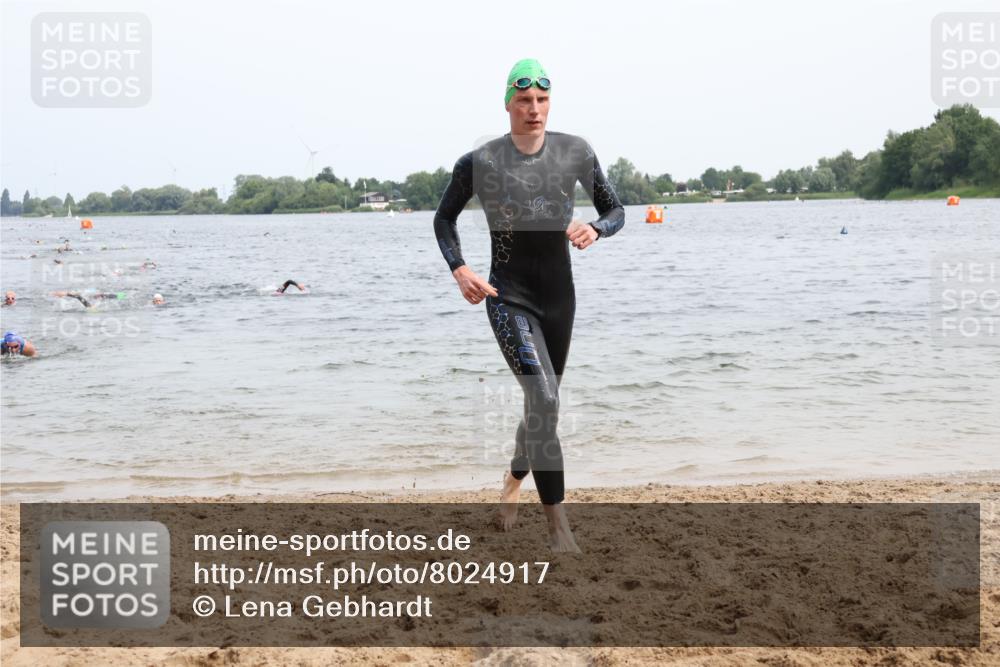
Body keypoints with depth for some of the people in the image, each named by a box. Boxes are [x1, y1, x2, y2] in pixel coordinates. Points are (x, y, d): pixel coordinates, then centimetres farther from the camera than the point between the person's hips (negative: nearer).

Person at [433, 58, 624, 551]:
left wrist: (594, 229, -16)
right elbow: (444, 218, 5)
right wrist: (459, 269, -10)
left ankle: (514, 481, 47)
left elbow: (615, 210, 7)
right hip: (508, 298, -4)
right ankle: (557, 524, -12)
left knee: (542, 402, 17)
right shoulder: (480, 162, -10)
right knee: (544, 401, -19)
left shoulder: (576, 153, -3)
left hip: (559, 294, 4)